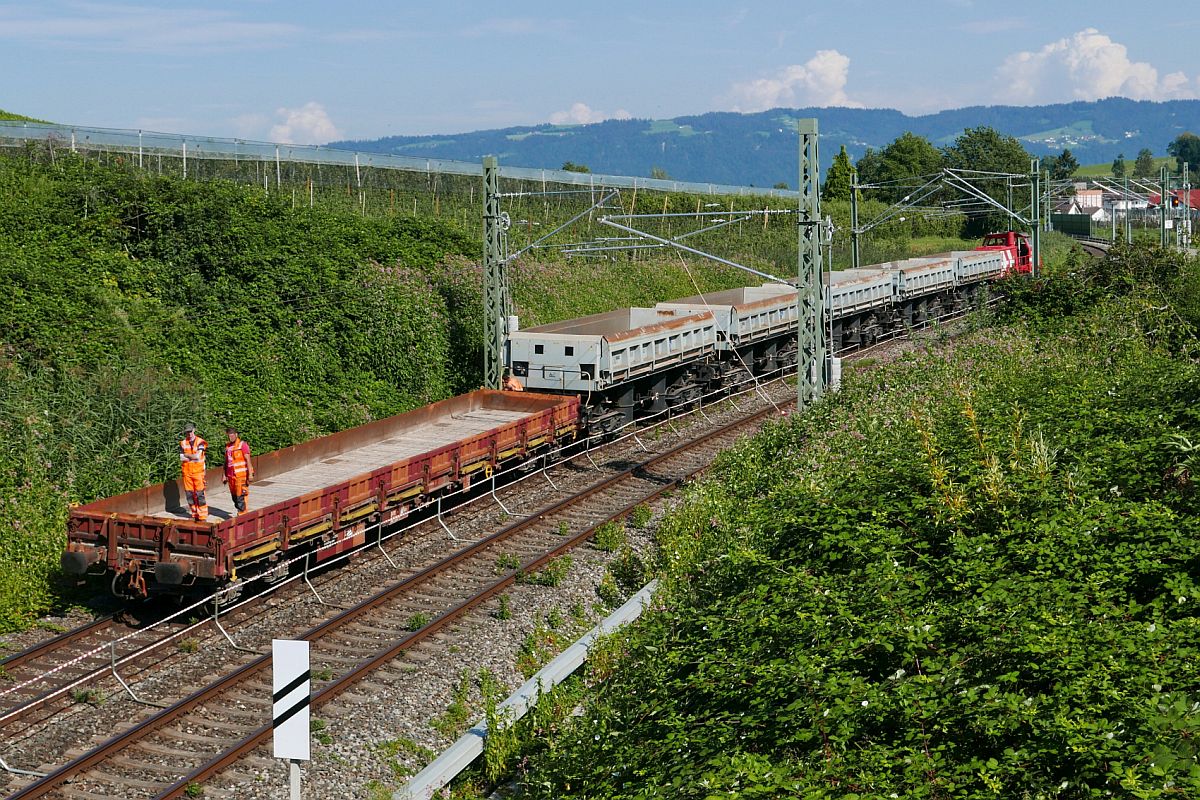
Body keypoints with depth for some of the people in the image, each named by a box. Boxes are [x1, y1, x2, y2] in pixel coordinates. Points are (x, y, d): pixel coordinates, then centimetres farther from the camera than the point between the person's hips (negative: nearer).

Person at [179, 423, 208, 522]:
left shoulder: (200, 442, -1)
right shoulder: (183, 443, 9)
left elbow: (197, 456, -13)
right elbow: (181, 459, 0)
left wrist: (187, 455, -1)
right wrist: (193, 457, -7)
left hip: (198, 471, -4)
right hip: (187, 472, 4)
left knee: (200, 494, -8)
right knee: (190, 494, 6)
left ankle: (203, 517, -7)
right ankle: (195, 515, 15)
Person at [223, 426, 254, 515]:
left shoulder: (242, 445, -6)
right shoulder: (228, 447, 14)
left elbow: (248, 460, -9)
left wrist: (250, 474, -15)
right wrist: (224, 475, 17)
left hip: (241, 475, -7)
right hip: (231, 476, 7)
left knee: (241, 495, -9)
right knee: (234, 496, 8)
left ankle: (242, 513, -6)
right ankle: (241, 512, 18)